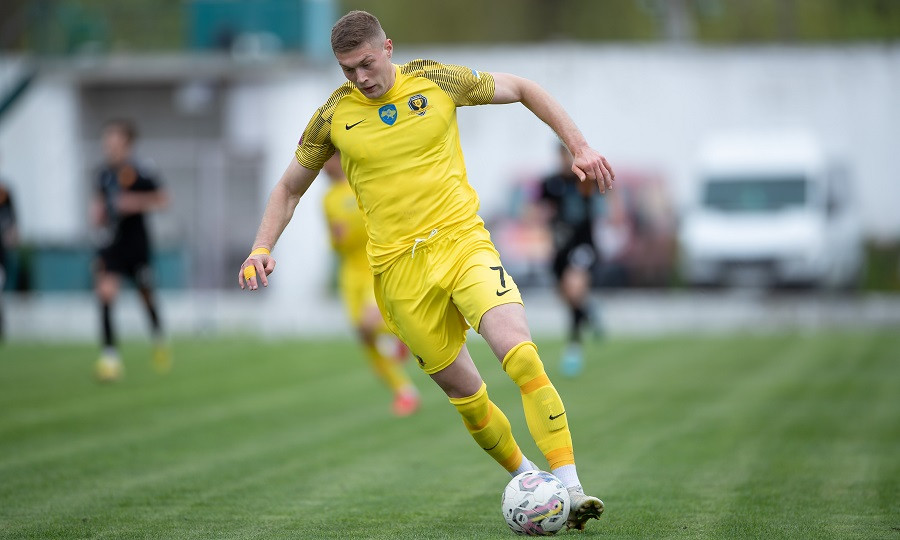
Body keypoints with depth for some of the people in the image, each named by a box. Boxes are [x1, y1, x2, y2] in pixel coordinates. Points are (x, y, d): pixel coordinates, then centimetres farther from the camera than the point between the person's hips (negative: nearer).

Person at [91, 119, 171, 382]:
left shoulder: (139, 173, -12)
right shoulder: (105, 173, 3)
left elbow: (163, 199, -7)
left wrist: (137, 202, -20)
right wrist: (97, 214, 0)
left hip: (136, 244, -3)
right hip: (110, 243, 3)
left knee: (146, 294, 10)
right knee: (105, 291, -15)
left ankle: (159, 339, 39)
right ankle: (110, 353, -15)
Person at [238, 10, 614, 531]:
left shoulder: (437, 81, -1)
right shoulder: (333, 117, 3)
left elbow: (522, 89, 12)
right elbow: (290, 187, 16)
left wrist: (580, 147, 5)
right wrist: (262, 248, 1)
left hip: (463, 242, -2)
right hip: (400, 269, 2)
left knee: (521, 356, -23)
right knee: (466, 394, 4)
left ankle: (570, 488, -23)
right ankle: (526, 476, 27)